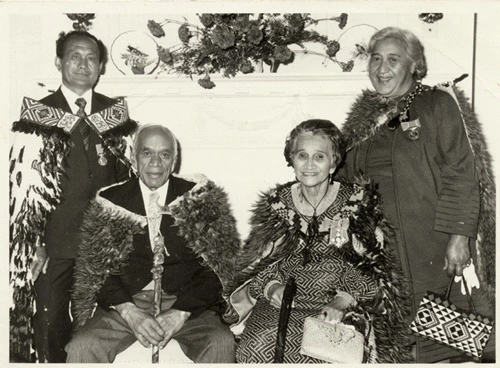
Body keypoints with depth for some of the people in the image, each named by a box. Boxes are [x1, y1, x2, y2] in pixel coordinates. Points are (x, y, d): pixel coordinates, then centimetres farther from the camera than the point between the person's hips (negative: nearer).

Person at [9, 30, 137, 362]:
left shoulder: (116, 113, 6)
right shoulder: (38, 115, -1)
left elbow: (126, 175, 9)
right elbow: (23, 184, -3)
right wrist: (33, 244, -7)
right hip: (53, 245, -2)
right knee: (52, 325, 6)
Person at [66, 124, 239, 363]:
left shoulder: (199, 200, 6)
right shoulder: (111, 202, 8)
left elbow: (213, 269, 0)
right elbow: (97, 269, 3)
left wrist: (179, 314, -14)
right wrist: (129, 312, -14)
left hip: (185, 302, 0)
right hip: (125, 302, 1)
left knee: (221, 344, -27)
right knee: (81, 347, -24)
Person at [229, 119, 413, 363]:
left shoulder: (358, 202, 5)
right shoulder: (276, 204, 11)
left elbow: (371, 266, -1)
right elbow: (256, 263, 11)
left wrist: (341, 302, -17)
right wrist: (271, 286, -11)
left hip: (344, 308, -2)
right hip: (283, 304, 2)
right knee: (256, 347, -24)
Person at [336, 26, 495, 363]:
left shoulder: (439, 103, -1)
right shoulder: (366, 116, 14)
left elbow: (461, 172, -9)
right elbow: (344, 173, 20)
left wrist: (459, 235, -16)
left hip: (439, 245, -4)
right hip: (385, 245, 5)